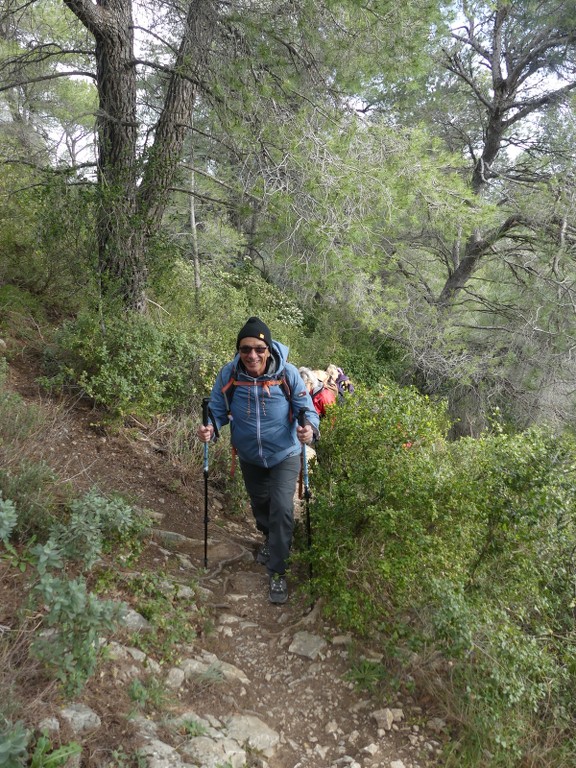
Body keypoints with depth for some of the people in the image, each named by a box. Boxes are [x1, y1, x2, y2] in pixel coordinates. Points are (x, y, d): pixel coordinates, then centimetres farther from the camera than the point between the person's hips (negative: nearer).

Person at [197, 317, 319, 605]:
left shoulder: (287, 373, -24)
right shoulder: (228, 374, -19)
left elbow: (306, 408, -17)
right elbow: (217, 409, -9)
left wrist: (309, 427, -39)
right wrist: (210, 428, -31)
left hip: (284, 455, -3)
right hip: (249, 457, 3)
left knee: (282, 509, -12)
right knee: (259, 503, 25)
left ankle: (277, 572, 9)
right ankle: (270, 538, 58)